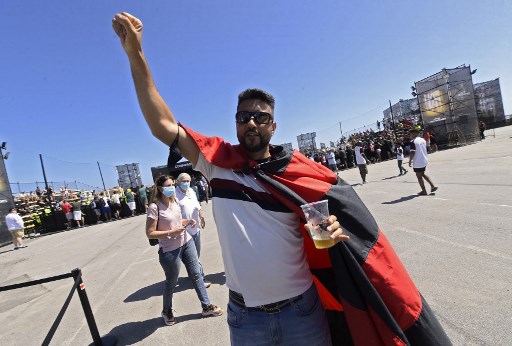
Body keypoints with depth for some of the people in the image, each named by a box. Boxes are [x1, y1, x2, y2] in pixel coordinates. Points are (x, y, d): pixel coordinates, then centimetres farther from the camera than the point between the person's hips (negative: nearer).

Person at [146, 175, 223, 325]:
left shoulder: (175, 201, 2)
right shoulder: (154, 207, -19)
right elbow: (150, 233, -17)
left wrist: (187, 221, -2)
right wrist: (171, 232, -25)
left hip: (187, 242, 6)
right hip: (170, 250, -6)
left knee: (196, 274, 12)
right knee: (171, 282, 12)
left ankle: (206, 306, 27)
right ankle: (167, 311, 39)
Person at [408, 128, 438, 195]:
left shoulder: (413, 142, -17)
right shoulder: (423, 140, 8)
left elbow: (412, 153, -21)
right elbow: (425, 149, 17)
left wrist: (410, 161, -10)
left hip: (417, 162, -8)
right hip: (424, 160, 8)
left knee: (419, 176, 5)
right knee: (423, 174, 24)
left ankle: (424, 191, 11)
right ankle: (433, 186, 18)